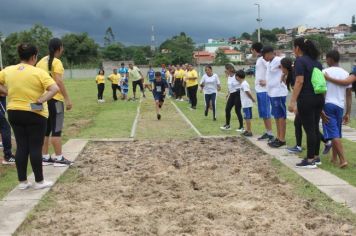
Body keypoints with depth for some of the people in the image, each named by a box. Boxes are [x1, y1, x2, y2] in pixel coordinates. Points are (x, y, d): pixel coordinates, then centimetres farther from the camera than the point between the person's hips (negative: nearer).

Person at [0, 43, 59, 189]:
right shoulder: (38, 72, -12)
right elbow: (55, 89, -20)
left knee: (21, 147, 11)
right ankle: (39, 182, 10)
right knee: (35, 148, 2)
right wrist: (41, 100, -16)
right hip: (35, 114, -5)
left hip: (14, 113, 5)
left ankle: (22, 182, 15)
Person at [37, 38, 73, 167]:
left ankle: (45, 157, 16)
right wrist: (67, 99, -19)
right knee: (56, 129, -2)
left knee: (45, 129, 12)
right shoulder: (56, 62, -11)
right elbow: (59, 81, -20)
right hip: (55, 99, -8)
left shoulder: (41, 62, 12)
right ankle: (59, 158, 2)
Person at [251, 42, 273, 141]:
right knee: (262, 113, 12)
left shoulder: (263, 59, -12)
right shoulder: (259, 59, 16)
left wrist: (266, 81, -21)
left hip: (264, 90, -10)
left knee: (266, 112, -6)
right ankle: (267, 132, 19)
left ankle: (270, 133, -2)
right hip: (259, 89, 10)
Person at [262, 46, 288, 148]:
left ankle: (282, 139, 0)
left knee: (281, 116, -5)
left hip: (279, 93, -10)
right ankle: (278, 137, 20)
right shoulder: (270, 63, 16)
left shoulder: (278, 60, -14)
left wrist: (283, 77, -18)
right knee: (276, 116, 13)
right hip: (272, 93, 10)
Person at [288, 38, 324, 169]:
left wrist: (292, 101, -19)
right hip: (319, 98, 8)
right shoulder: (316, 61, 15)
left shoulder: (300, 60, -9)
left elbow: (299, 81, -18)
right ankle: (316, 157, 21)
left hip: (306, 99, -8)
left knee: (309, 129, -5)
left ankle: (310, 160, -1)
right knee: (315, 128, 14)